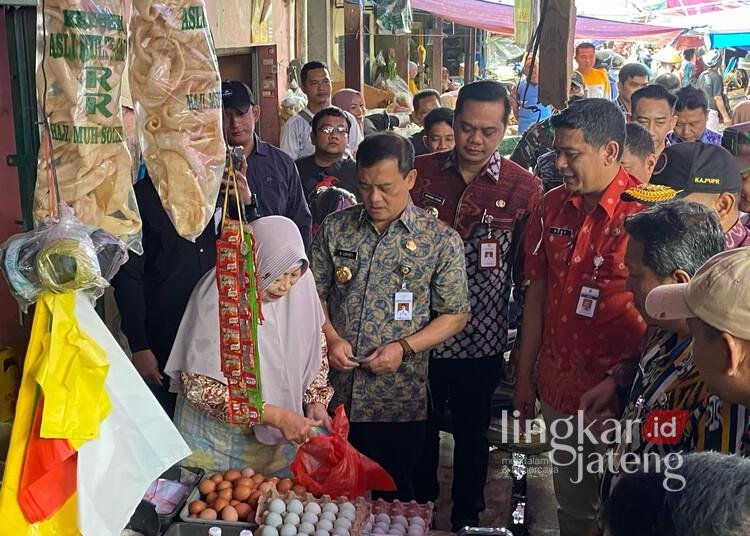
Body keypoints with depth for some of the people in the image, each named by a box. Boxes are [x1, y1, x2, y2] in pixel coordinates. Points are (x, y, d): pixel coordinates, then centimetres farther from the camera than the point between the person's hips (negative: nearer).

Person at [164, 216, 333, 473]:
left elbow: (315, 351, 6)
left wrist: (316, 400, -9)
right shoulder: (218, 298, -23)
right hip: (220, 438, -4)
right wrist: (277, 416, -25)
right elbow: (201, 387, -22)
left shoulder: (300, 285, -11)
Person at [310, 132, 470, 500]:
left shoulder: (441, 241, -5)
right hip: (335, 395, 2)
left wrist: (404, 347, -15)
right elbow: (315, 292, 8)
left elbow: (455, 315, -2)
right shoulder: (335, 228, 3)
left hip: (401, 401, -2)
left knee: (395, 500, 12)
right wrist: (331, 338, -9)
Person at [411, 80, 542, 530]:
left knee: (473, 433, 17)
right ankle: (417, 508, 40)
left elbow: (529, 274, -1)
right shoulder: (420, 172, -2)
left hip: (482, 341, -1)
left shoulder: (525, 188, -7)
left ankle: (467, 515, 38)